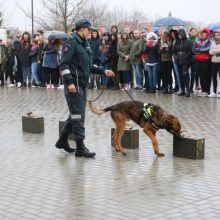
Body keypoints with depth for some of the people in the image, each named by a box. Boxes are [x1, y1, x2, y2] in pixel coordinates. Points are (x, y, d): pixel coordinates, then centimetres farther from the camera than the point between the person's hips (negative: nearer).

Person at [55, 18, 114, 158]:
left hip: (83, 84, 9)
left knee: (76, 114, 15)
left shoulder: (85, 44, 17)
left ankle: (62, 141, 28)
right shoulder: (71, 42, -10)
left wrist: (104, 71, 11)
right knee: (78, 114, -7)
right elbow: (64, 63, -18)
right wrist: (69, 82, -25)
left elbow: (89, 65, 22)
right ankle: (80, 148, -3)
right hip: (74, 84, -9)